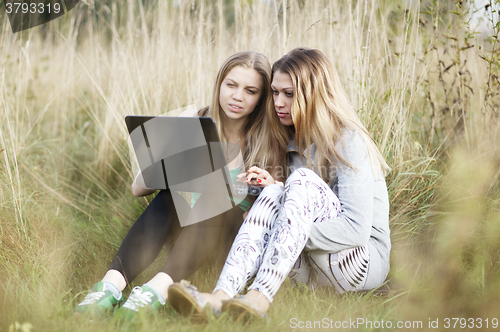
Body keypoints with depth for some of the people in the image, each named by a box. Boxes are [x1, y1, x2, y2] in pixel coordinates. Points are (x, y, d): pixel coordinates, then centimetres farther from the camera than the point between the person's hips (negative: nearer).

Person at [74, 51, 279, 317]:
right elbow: (138, 188, 1)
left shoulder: (266, 143, 0)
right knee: (168, 198, -31)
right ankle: (112, 283, -49)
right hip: (185, 230, 2)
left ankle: (157, 288, -54)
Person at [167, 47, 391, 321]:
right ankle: (220, 297, -45)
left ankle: (259, 298, -45)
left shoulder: (348, 141, -11)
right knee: (274, 193, -22)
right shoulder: (295, 140, 13)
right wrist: (275, 190, -5)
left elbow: (357, 229, -21)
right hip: (314, 267, 6)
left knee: (303, 180, -27)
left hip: (365, 259, -6)